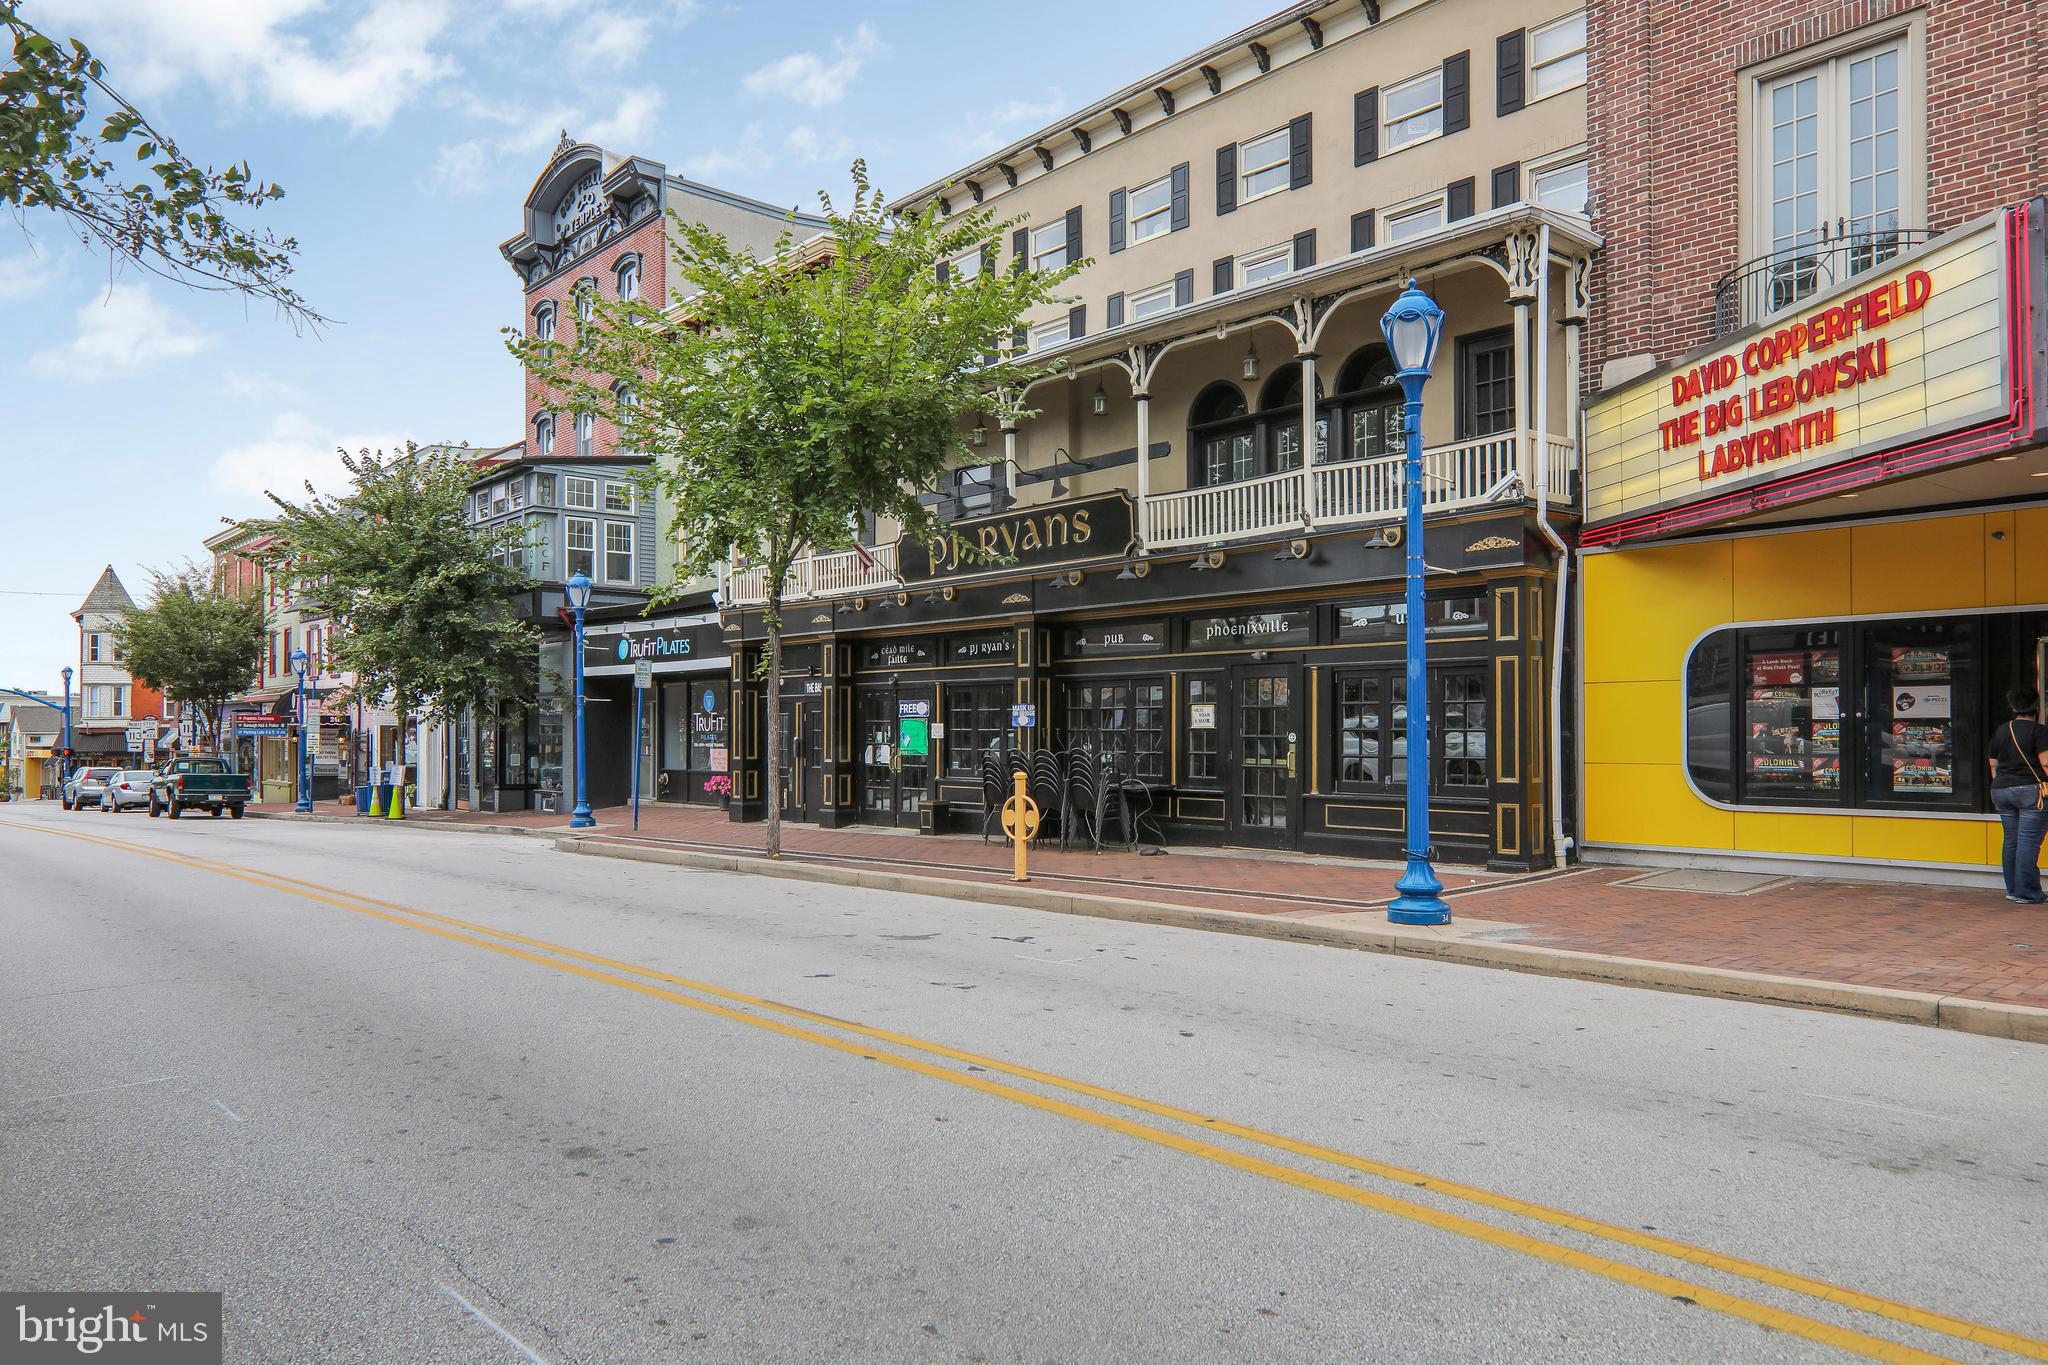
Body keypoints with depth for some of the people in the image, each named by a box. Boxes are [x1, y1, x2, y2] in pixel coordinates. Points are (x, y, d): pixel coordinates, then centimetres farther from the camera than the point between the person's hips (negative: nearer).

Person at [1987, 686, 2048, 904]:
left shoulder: (2000, 731, 12)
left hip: (2001, 791, 6)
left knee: (2011, 841, 10)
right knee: (2029, 841, -5)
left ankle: (2012, 889, 14)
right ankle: (2026, 892, -4)